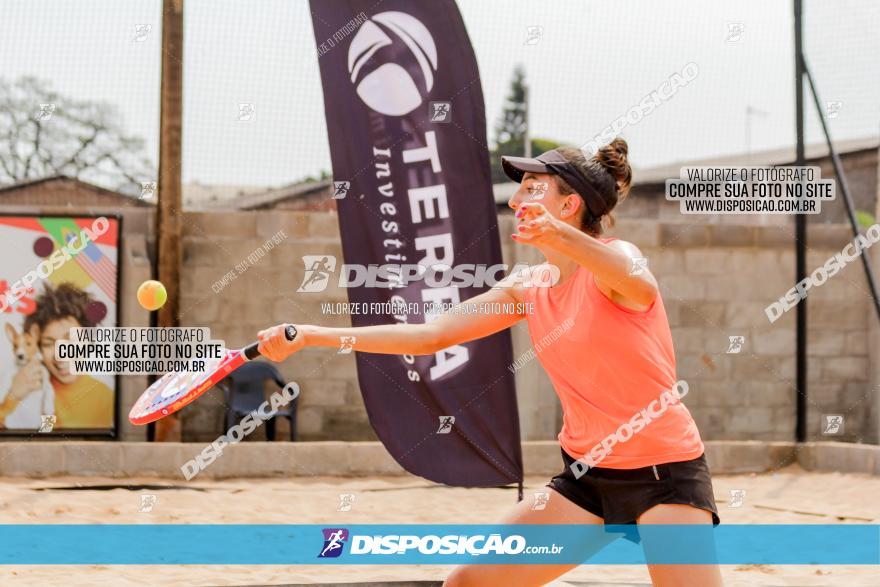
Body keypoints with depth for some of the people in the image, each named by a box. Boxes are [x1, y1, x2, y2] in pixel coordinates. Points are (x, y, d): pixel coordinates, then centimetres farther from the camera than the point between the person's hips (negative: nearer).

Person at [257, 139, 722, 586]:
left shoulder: (614, 258, -14)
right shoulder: (525, 290, 6)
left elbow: (641, 288, -40)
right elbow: (428, 336, 9)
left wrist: (558, 234, -60)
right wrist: (309, 336, 4)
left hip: (664, 472, -7)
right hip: (587, 473, 7)